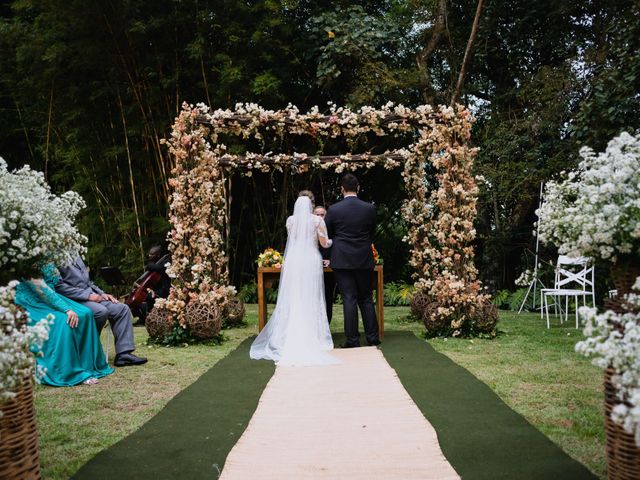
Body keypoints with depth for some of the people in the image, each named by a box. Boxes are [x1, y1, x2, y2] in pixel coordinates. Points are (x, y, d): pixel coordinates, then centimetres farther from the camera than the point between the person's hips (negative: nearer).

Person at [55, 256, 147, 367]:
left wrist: (102, 294, 8)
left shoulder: (76, 257, 19)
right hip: (75, 299, -9)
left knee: (122, 309, -8)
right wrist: (89, 295, -19)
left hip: (90, 294, 9)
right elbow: (59, 286, -19)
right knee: (101, 311, -32)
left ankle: (123, 354, -12)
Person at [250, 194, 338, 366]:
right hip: (312, 261, -1)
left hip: (293, 261, 2)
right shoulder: (317, 220, 3)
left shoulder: (290, 220, 9)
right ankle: (312, 338, 2)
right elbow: (324, 243, 2)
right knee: (311, 300, 2)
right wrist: (332, 241, 22)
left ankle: (290, 339, 5)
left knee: (292, 301, 5)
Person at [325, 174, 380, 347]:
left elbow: (326, 234, 4)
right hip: (364, 261, 2)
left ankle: (353, 340, 3)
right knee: (366, 299, 13)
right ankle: (373, 337, 16)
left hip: (342, 261, -2)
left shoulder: (333, 209, -8)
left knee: (349, 300, 1)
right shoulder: (369, 209, -3)